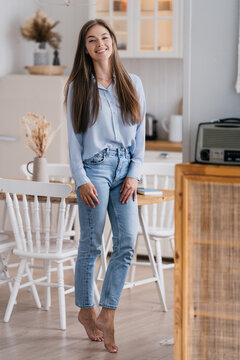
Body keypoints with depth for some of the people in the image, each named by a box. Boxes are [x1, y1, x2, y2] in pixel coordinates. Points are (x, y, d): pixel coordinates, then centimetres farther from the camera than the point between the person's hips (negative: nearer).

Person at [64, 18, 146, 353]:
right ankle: (86, 310, 17)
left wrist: (134, 174, 0)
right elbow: (74, 137, 1)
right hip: (95, 168, -3)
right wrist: (82, 180, -7)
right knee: (91, 244, 0)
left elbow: (140, 133, 10)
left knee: (127, 242, -6)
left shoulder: (132, 84, 10)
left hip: (126, 169, 3)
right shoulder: (79, 86, 3)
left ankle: (107, 315, 2)